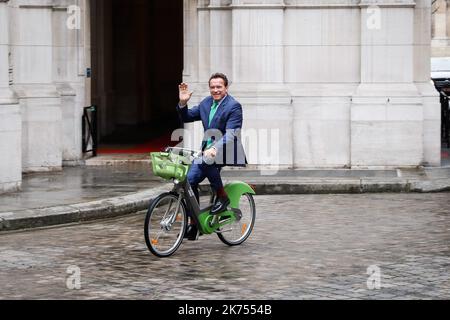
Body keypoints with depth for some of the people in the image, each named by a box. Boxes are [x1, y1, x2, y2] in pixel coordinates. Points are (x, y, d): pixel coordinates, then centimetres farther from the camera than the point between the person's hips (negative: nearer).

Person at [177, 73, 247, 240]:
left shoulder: (234, 106, -12)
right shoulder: (206, 103, 11)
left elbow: (230, 135, -23)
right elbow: (187, 117, 19)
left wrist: (215, 149, -38)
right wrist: (182, 103, -1)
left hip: (226, 151, -7)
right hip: (207, 150, 7)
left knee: (208, 160, -36)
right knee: (189, 180, -7)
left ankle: (222, 196, -15)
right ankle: (193, 223, 4)